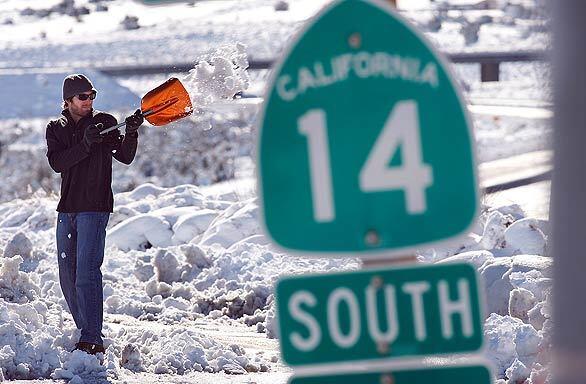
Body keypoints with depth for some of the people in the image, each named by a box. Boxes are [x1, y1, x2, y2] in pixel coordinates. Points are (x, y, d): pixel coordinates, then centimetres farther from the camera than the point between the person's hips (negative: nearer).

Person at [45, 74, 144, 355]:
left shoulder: (104, 122, 3)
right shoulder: (56, 129, 9)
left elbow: (125, 157, -4)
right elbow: (57, 163, -8)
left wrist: (131, 134, -22)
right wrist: (85, 145, -22)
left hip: (95, 208, -5)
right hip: (67, 209, 5)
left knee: (87, 273, -14)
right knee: (68, 276, 9)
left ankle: (92, 340, -17)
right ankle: (83, 331, 21)